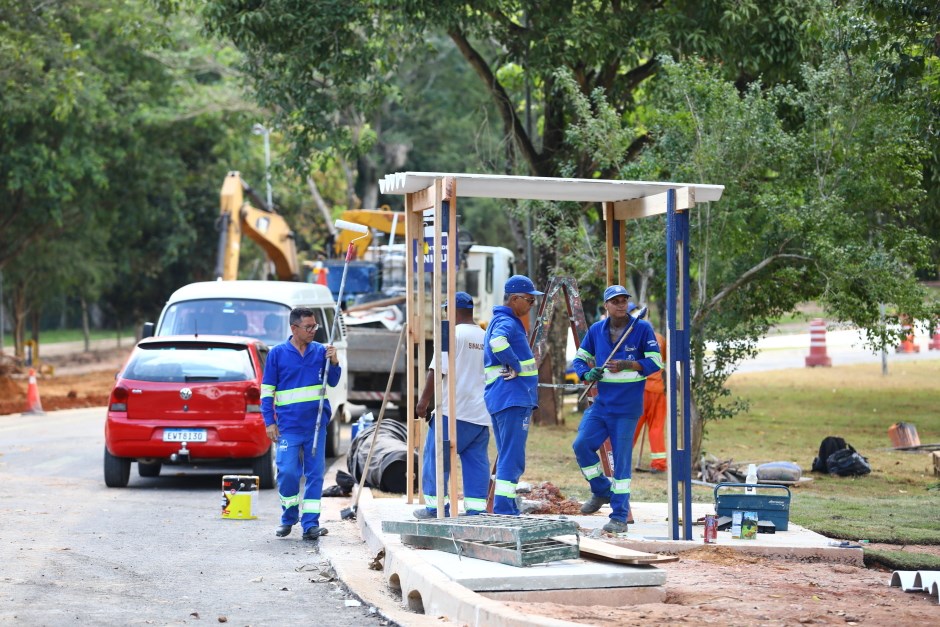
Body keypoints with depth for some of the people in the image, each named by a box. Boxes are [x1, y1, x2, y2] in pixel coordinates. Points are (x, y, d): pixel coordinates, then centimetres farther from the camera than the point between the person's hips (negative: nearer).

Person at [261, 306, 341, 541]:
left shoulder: (320, 351, 7)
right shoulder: (278, 353, 1)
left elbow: (333, 382, 10)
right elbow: (267, 390, 3)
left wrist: (333, 362, -10)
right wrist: (269, 422, -3)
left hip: (316, 424, 2)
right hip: (289, 425, -2)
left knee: (315, 473, 1)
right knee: (287, 471, -7)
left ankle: (310, 523, 5)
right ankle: (289, 517, 14)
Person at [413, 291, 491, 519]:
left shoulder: (453, 334, -9)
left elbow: (438, 370, -13)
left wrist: (424, 400, -8)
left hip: (453, 410, -6)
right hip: (481, 412, 6)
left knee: (436, 456, 3)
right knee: (477, 460, 6)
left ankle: (436, 506, 3)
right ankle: (476, 509, 1)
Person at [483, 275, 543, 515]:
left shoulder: (503, 321, 20)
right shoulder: (507, 322, -13)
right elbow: (497, 341, -34)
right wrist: (515, 366, -23)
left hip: (514, 399, 11)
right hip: (513, 398, -11)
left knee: (509, 457, 13)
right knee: (512, 457, -12)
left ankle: (508, 510, 17)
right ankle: (503, 509, -14)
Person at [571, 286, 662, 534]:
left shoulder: (642, 328, -4)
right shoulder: (596, 330, 7)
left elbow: (655, 362, -6)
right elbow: (580, 358, 16)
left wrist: (628, 365, -21)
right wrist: (587, 373, -7)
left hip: (627, 408, -4)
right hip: (601, 403, 4)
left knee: (621, 460, -5)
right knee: (581, 444, -10)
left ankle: (619, 517, 0)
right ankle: (602, 491, 15)